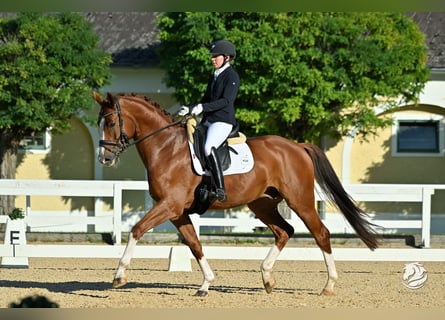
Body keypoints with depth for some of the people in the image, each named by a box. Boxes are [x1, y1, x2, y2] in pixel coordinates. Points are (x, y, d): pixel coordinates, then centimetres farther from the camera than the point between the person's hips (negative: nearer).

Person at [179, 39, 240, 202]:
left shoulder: (231, 76, -6)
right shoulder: (214, 77, 21)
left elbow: (226, 101, -18)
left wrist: (203, 108, -27)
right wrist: (190, 109, 9)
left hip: (223, 121, -10)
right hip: (208, 121, 10)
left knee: (209, 147, -34)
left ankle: (220, 190, -38)